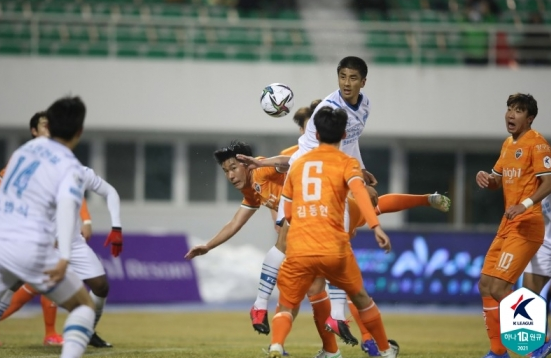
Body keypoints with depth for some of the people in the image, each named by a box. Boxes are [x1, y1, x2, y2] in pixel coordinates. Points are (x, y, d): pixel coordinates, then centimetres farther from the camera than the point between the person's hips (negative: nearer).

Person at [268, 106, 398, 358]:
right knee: (360, 298, 22)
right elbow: (359, 191, -16)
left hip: (298, 250, 1)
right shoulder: (347, 163, 5)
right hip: (334, 249, -1)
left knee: (286, 307, 10)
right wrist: (376, 227, -26)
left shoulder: (298, 163, 17)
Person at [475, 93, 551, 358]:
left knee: (499, 287, -16)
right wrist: (485, 178, 1)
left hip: (526, 226, -9)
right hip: (507, 226, 9)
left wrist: (526, 204, -31)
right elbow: (497, 181, 23)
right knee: (485, 285, 7)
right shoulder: (508, 145, 15)